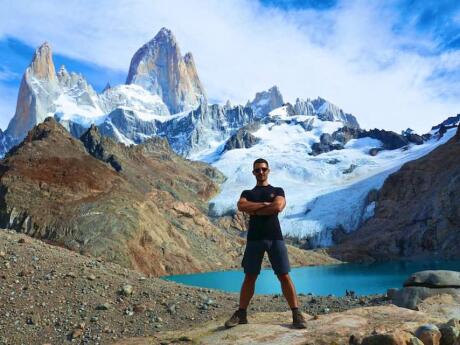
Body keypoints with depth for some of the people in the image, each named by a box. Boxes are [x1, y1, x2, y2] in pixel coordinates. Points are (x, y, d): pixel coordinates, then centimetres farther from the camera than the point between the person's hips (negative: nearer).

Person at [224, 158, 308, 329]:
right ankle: (241, 314, 13)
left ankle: (297, 314, 3)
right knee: (250, 276, 5)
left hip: (275, 237, -1)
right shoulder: (247, 193, 16)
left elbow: (278, 207, -10)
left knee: (284, 276, -2)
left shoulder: (277, 191, 12)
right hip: (254, 237, 1)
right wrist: (264, 204, -10)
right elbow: (241, 206, -7)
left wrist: (254, 210, -4)